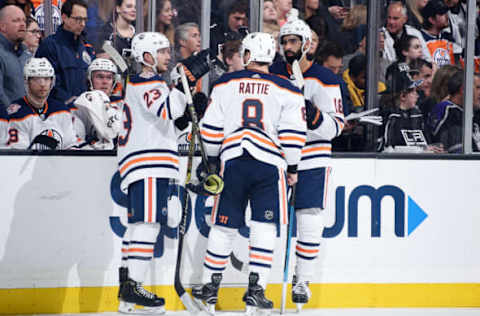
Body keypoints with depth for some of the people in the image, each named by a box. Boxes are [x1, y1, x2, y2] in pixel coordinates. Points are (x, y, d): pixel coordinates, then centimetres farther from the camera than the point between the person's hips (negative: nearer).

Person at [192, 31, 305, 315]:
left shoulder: (226, 84, 7)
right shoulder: (286, 90, 4)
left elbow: (211, 129, 8)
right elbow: (293, 135, -1)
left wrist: (214, 159, 21)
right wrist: (292, 168, 10)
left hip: (232, 161, 2)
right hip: (269, 164, -2)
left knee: (224, 226, 11)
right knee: (265, 227, 0)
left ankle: (210, 284, 18)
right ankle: (256, 288, -5)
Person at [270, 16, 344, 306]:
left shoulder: (324, 79, -6)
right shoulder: (273, 75, 6)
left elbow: (335, 127, -10)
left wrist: (315, 117, -27)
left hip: (312, 161, -3)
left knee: (310, 223, -4)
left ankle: (303, 280, 6)